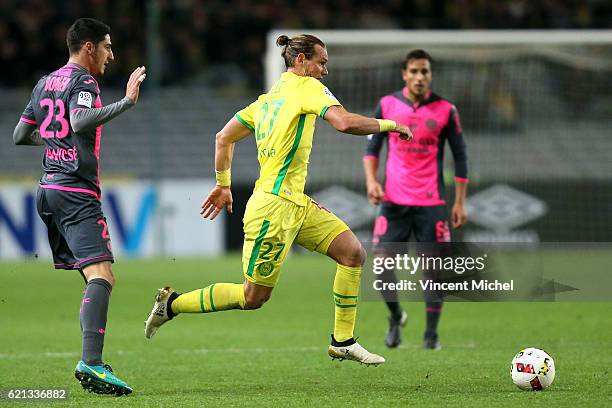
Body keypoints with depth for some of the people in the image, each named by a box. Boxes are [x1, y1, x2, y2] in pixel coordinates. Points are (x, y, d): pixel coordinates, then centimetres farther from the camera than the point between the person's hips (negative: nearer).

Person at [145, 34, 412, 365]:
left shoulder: (268, 98, 17)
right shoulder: (307, 87, -8)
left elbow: (224, 137, 20)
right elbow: (344, 122, -23)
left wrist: (223, 183, 29)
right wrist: (388, 124, -9)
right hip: (274, 206, -10)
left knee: (353, 252, 3)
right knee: (254, 297, -2)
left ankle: (342, 341, 7)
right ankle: (172, 303, 9)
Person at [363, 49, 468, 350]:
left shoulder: (445, 110, 0)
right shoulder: (387, 105, 4)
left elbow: (460, 157, 5)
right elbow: (372, 148, 12)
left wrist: (460, 203, 1)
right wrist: (371, 180, -6)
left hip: (431, 201, -1)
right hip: (394, 200, 1)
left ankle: (431, 333, 8)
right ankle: (395, 316, 18)